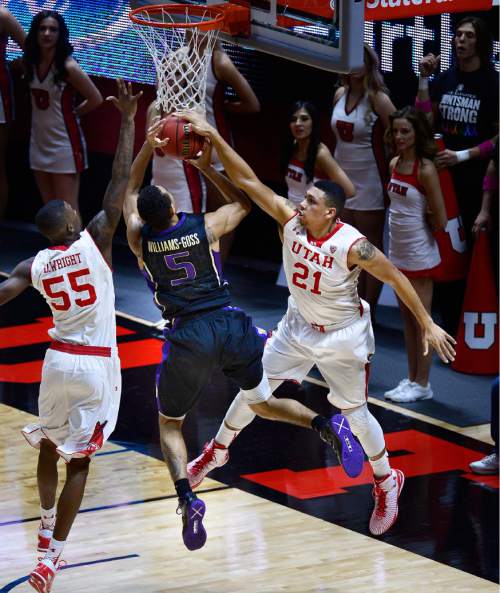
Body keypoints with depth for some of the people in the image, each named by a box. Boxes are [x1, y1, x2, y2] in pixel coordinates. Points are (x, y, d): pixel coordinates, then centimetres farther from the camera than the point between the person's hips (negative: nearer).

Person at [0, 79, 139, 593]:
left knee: (49, 445, 26)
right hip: (96, 365, -3)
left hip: (58, 359, 3)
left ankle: (48, 525, 41)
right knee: (78, 461, -1)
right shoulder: (94, 241, -9)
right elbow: (120, 181, -11)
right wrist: (127, 121, -7)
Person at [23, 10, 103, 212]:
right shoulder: (31, 63, 1)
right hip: (39, 142, 7)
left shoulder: (67, 67, -16)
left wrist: (72, 112, -1)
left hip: (64, 143, -7)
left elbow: (96, 99, -12)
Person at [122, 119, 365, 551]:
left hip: (187, 338, -2)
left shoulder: (140, 239, -1)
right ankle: (327, 426, -6)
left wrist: (147, 148, 14)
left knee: (169, 424, 15)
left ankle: (187, 498, -12)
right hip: (231, 325, 2)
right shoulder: (206, 228, -1)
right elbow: (243, 202, 22)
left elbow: (130, 192, 20)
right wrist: (207, 168, 20)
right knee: (262, 404, 23)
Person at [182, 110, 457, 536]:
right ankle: (217, 452, 35)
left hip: (343, 335, -5)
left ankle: (387, 482, 27)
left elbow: (396, 277, -21)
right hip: (300, 325, 5)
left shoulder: (352, 246, -32)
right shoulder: (291, 221, -20)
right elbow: (246, 180, -21)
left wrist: (427, 324, -19)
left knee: (354, 412, 4)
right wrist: (213, 137, -31)